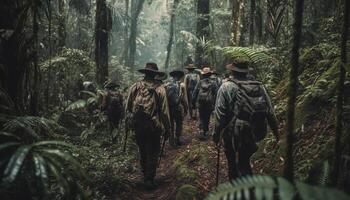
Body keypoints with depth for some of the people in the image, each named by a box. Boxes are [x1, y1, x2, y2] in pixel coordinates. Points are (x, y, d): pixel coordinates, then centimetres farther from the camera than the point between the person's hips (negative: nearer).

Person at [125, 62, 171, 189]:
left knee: (142, 151, 21)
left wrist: (130, 122, 19)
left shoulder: (134, 87, 0)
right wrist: (167, 130, -2)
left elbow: (128, 107, 5)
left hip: (137, 125, 4)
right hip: (153, 126, -4)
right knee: (153, 154, 9)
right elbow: (164, 112, -10)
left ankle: (145, 175, 37)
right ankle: (149, 180, 11)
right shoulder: (159, 88, -10)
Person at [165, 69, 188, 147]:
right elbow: (184, 99, -8)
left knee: (170, 124, 17)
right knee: (179, 124, 13)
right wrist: (186, 108, 3)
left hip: (169, 108, 2)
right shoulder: (182, 85, -10)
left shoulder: (167, 85, -5)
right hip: (179, 108, -2)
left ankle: (171, 140, 23)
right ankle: (177, 140, 18)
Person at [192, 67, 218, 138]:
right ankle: (205, 132, 24)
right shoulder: (213, 83, -4)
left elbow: (195, 93, -1)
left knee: (201, 118, 8)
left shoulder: (200, 82, -3)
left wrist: (193, 103, 7)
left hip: (200, 105, 0)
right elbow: (216, 94, -5)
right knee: (207, 118, 15)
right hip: (209, 105, 0)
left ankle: (201, 131, -10)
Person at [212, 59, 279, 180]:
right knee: (244, 161, 19)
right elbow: (270, 112, 7)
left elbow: (220, 114, -11)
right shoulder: (259, 87, 5)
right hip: (255, 134, 4)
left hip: (233, 134, -4)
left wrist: (216, 134, -3)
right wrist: (275, 130, 16)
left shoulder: (226, 87, -8)